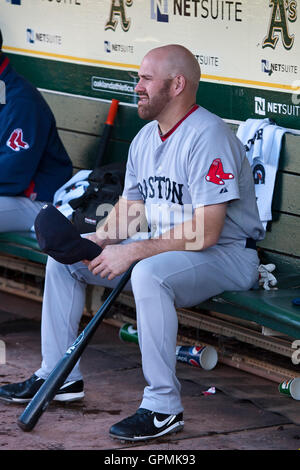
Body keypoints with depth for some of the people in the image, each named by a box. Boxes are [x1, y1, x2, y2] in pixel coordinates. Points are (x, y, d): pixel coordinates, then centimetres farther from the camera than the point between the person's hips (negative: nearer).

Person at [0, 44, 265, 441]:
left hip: (226, 254, -10)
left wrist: (132, 253, -26)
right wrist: (98, 241, -6)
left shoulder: (208, 136, -22)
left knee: (149, 273, -39)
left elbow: (206, 232, -28)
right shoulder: (146, 138, 9)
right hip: (160, 247, 10)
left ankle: (164, 408, -31)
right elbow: (131, 206, 16)